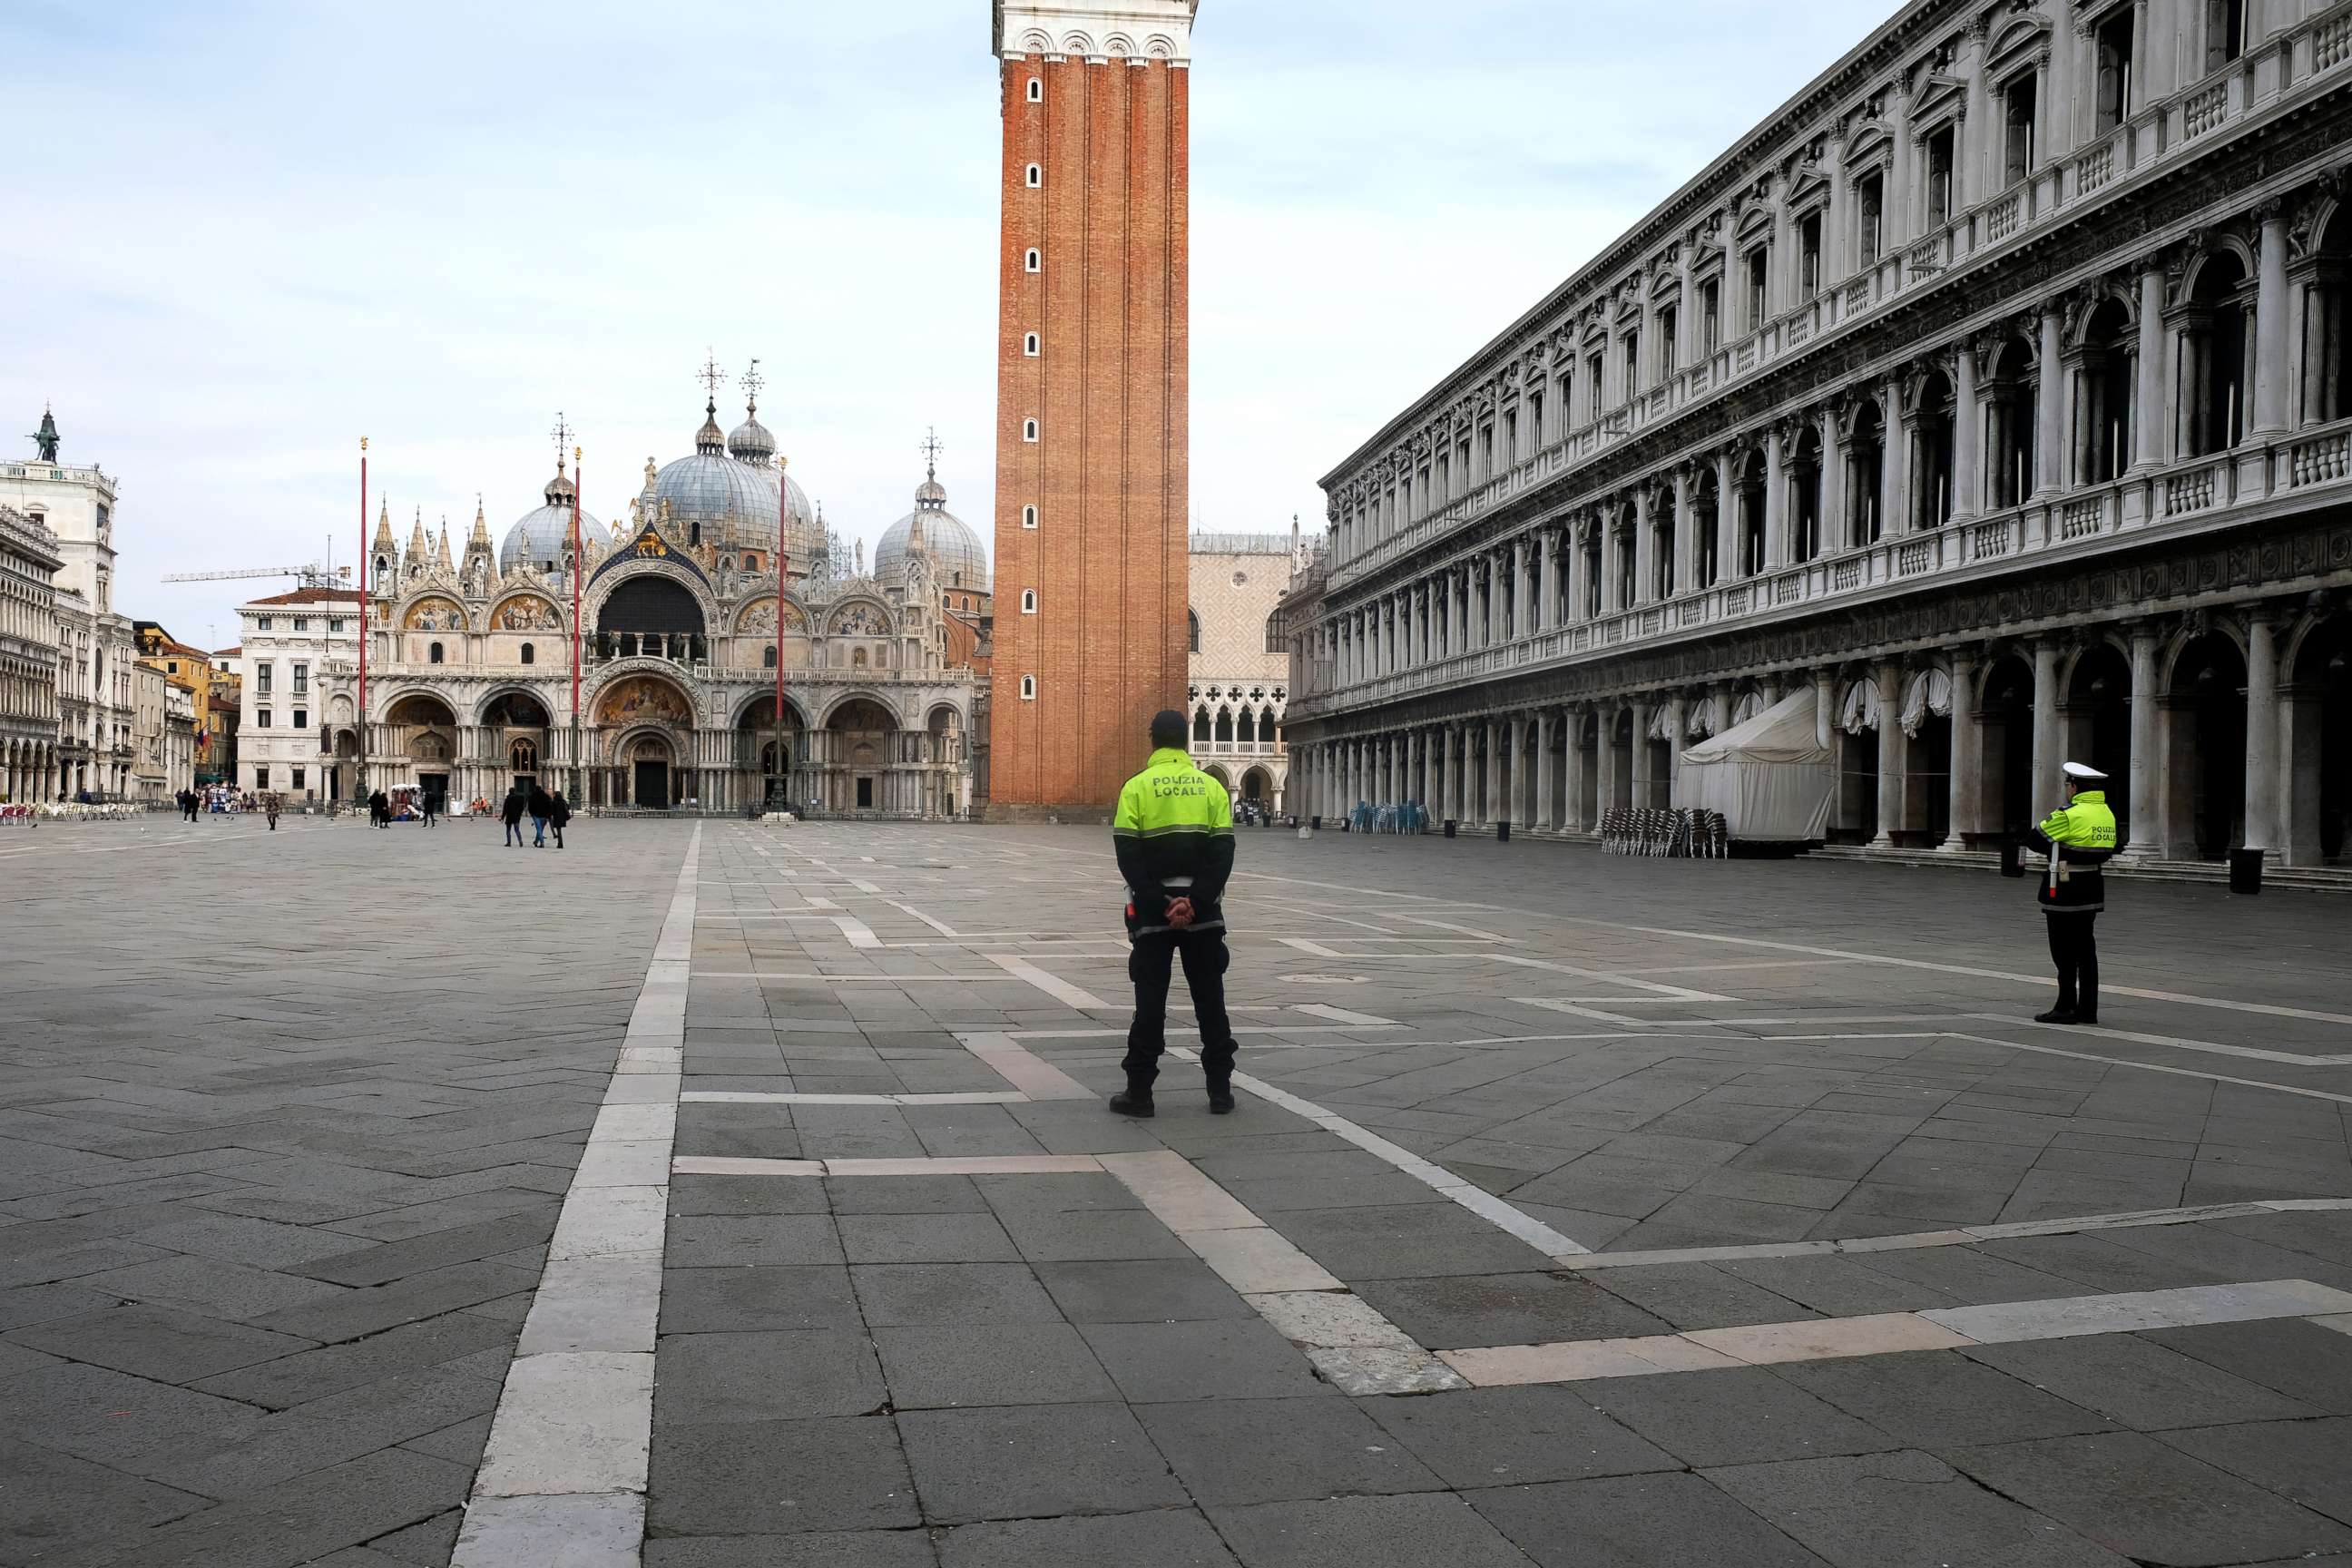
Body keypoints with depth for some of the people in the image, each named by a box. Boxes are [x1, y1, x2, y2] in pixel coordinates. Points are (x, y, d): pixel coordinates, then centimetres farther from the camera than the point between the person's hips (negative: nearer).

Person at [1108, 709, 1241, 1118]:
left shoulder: (1137, 788, -3)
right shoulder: (1211, 786, 3)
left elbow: (1128, 856, -10)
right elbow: (1223, 852, -6)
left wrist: (1159, 905, -12)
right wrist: (1194, 902, -11)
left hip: (1151, 911, -1)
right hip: (1204, 913, 2)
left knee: (1150, 1002, 4)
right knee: (1210, 1000, 10)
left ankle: (1140, 1092, 5)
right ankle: (1220, 1090, 12)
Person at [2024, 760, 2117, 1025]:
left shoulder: (2069, 815, -17)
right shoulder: (2107, 814, 9)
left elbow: (2033, 840, -12)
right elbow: (2105, 851, 17)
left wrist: (2056, 848, 6)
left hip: (2065, 893, -8)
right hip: (2092, 891, 8)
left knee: (2065, 952, -2)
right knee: (2085, 950, 12)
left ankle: (2066, 1008, 2)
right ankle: (2088, 1008, 16)